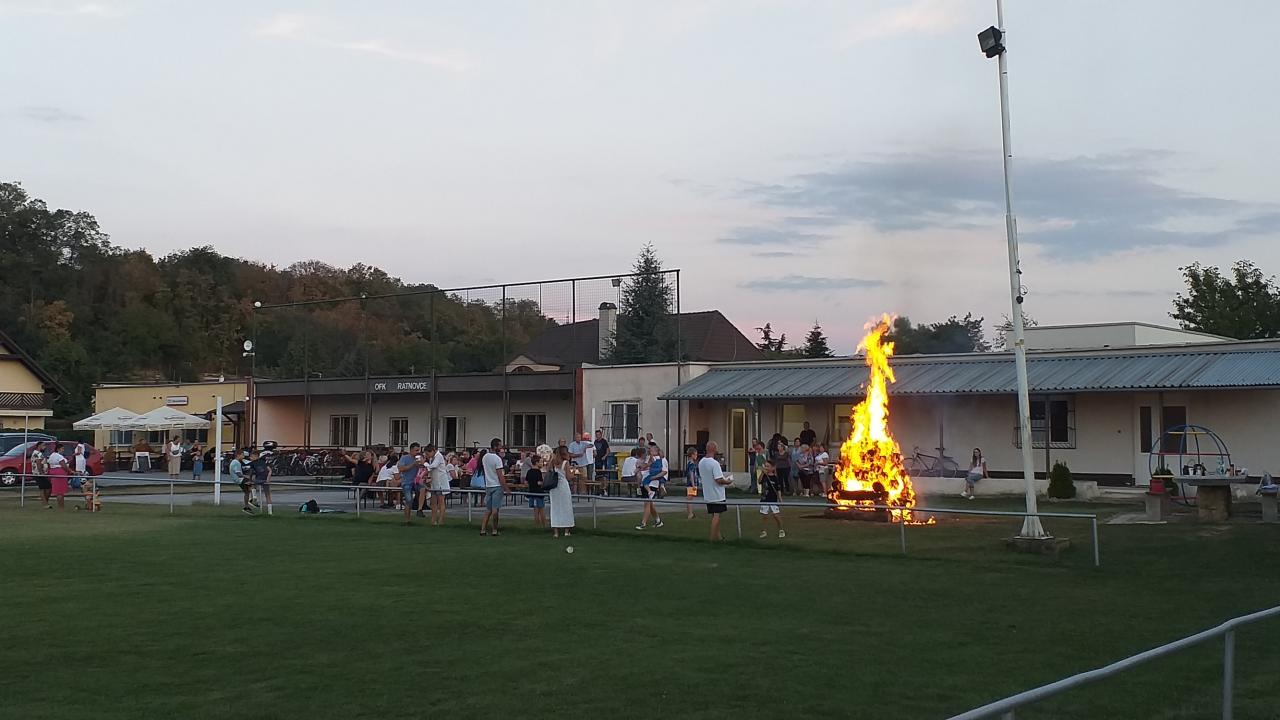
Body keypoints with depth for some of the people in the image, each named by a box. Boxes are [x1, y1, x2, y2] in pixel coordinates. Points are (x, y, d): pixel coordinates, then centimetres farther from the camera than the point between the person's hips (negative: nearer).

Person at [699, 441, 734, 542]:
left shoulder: (701, 462, 4)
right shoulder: (714, 463, -22)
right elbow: (719, 480, -25)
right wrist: (727, 482, -6)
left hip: (707, 494, 8)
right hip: (717, 494, -8)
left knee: (714, 515, 16)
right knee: (717, 515, 0)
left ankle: (717, 535, 23)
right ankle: (714, 537, 2)